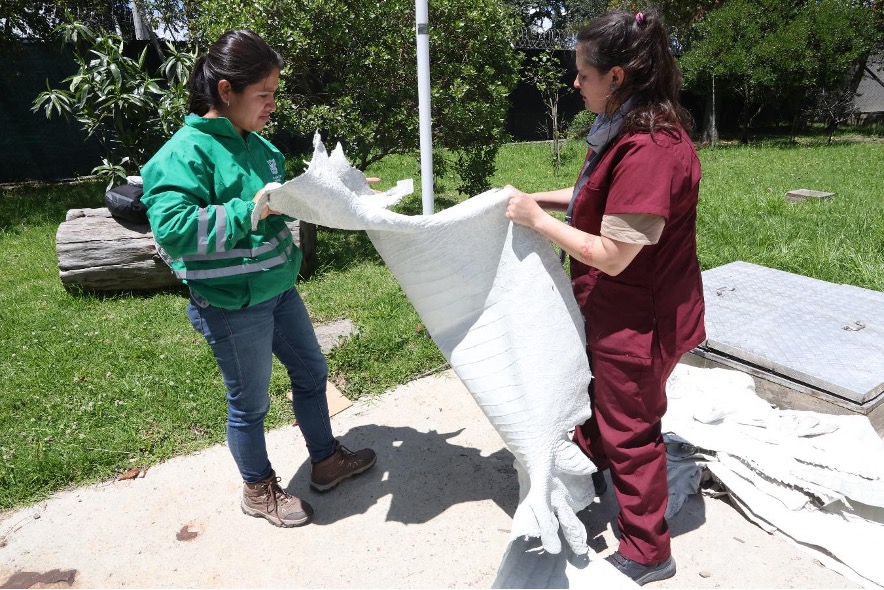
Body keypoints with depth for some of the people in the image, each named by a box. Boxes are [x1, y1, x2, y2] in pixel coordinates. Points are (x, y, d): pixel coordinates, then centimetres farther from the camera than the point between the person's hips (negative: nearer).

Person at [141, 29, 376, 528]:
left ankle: (327, 460, 42)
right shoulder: (186, 153, -18)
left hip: (279, 289, 8)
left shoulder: (258, 145, 5)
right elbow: (171, 230, -29)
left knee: (312, 373, 20)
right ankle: (259, 490, 37)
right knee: (251, 403, 11)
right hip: (232, 308, -8)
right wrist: (250, 210, -28)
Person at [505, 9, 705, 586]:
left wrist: (537, 219, -19)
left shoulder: (650, 149, -28)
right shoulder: (630, 131, 4)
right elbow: (600, 199, 14)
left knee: (630, 431, 9)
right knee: (598, 397, 29)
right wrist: (536, 197, 7)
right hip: (613, 311, 9)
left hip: (637, 322, -9)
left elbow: (611, 255, -28)